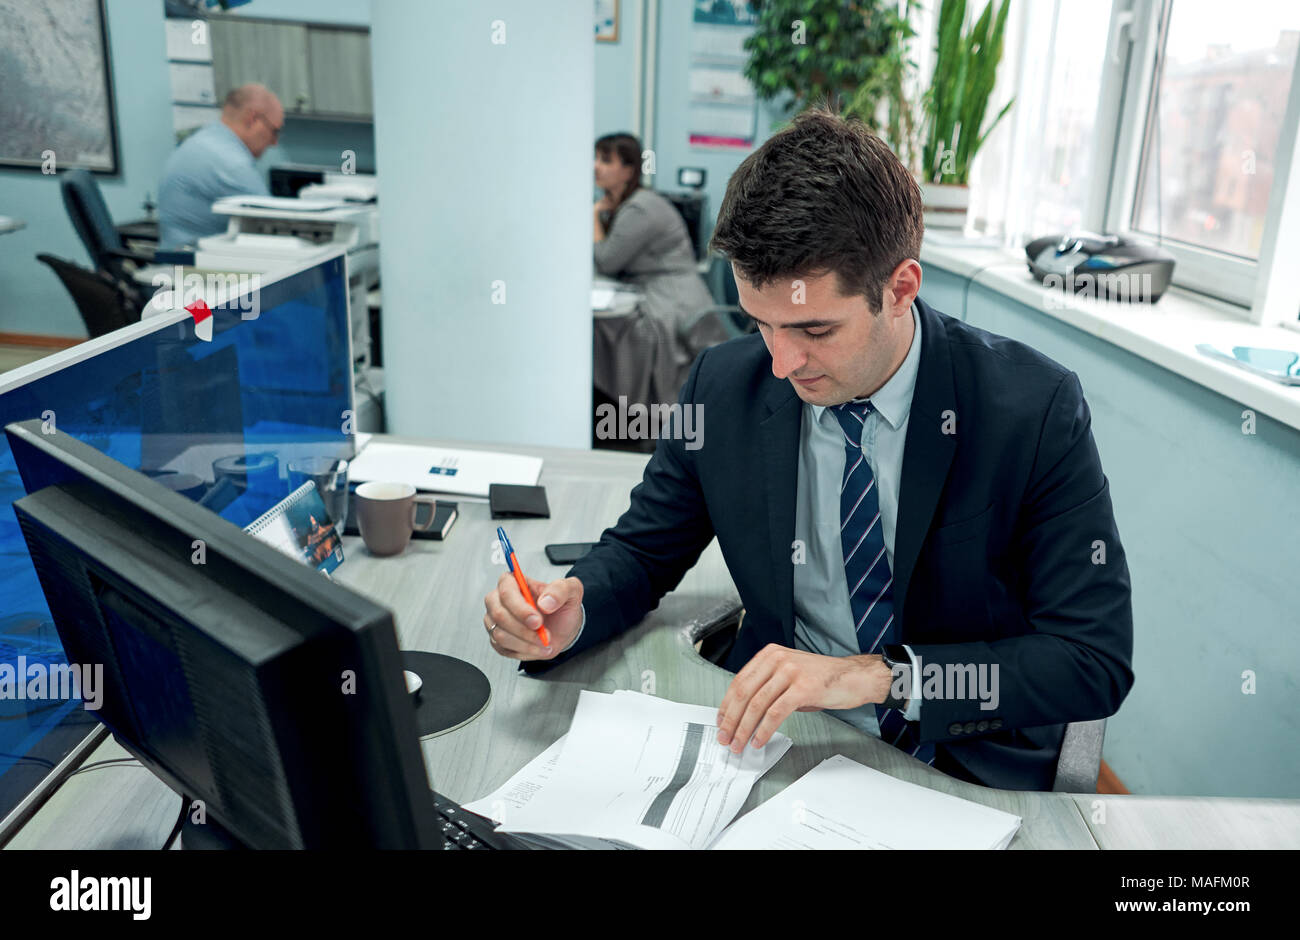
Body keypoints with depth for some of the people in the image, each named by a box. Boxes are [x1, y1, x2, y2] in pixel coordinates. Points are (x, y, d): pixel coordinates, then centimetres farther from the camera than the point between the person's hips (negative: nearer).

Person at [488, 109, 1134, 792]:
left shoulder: (1035, 409, -15)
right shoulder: (722, 385, -6)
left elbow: (1097, 660, -15)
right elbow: (643, 549, 7)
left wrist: (878, 674, -27)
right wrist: (572, 613, -16)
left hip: (964, 776, -1)